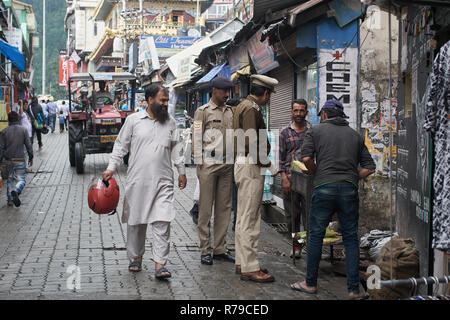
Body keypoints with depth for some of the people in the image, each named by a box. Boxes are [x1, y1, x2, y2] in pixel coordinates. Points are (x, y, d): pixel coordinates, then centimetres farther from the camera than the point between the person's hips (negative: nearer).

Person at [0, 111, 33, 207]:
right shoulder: (23, 130, -4)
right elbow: (28, 145, -4)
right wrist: (31, 157, 7)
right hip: (19, 160, -2)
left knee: (10, 179, 18)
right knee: (21, 180, 2)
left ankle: (10, 199, 16)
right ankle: (15, 191, -30)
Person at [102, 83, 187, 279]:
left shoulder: (170, 122, 12)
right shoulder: (133, 120, 4)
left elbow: (176, 148, 19)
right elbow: (121, 146, 7)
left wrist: (181, 171, 16)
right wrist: (111, 168, 0)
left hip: (163, 181, 1)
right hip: (137, 180, -1)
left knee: (162, 222, -8)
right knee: (136, 221, 7)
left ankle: (160, 265, -8)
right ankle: (136, 258, 25)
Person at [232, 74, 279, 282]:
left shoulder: (243, 106, 18)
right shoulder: (251, 108, -14)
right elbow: (251, 142, -22)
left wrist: (264, 162, 18)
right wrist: (268, 164, -14)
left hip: (244, 164, 11)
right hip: (251, 166, -11)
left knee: (244, 217, 14)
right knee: (249, 219, -8)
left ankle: (242, 263, 21)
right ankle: (249, 268, -5)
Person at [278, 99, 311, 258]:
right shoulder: (285, 132, 6)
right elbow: (281, 157, 5)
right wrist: (284, 178, -4)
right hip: (290, 178, 1)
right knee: (292, 214, 5)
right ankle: (296, 245, 17)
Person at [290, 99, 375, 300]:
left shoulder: (316, 131, 8)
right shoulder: (355, 135, 17)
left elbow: (306, 158, -5)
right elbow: (369, 167, 12)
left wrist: (317, 174, 11)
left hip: (324, 188, -2)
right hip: (349, 190, 3)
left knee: (316, 236, 8)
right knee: (351, 239, 7)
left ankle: (310, 283, 15)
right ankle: (354, 289, 7)